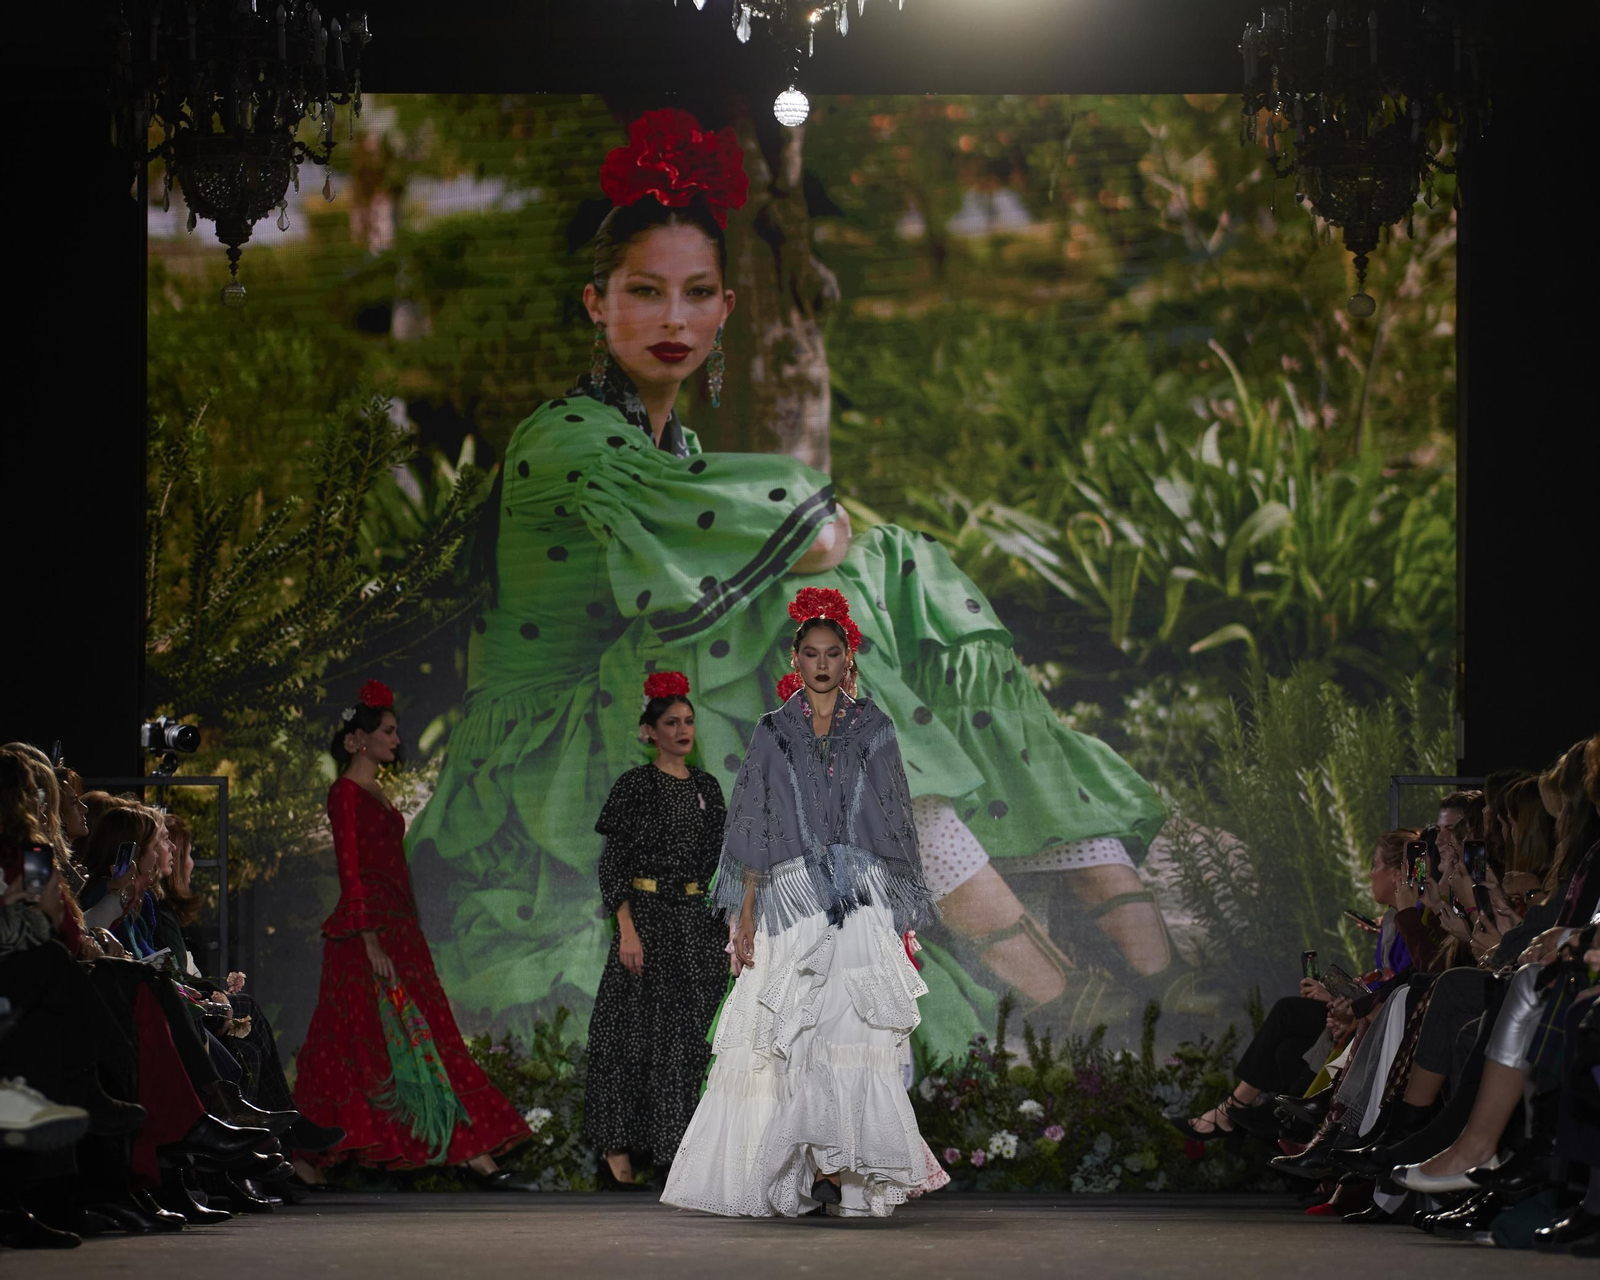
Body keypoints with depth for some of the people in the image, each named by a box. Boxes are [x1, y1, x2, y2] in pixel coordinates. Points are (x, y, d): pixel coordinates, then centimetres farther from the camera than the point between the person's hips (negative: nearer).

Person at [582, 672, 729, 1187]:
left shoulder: (706, 787, 11)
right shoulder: (635, 786, -4)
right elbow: (613, 863, -8)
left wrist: (729, 924, 10)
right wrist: (628, 929, -16)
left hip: (697, 920, 5)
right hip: (648, 914, -5)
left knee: (692, 1029, 4)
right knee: (639, 1028, -4)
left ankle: (679, 1141, 11)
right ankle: (619, 1143, 3)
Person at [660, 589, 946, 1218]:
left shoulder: (873, 729, 10)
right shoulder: (772, 733, 11)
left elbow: (894, 825, 9)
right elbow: (753, 831, 8)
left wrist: (900, 917, 3)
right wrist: (744, 915, 0)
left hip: (859, 905, -1)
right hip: (789, 902, 1)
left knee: (851, 1033, -12)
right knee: (784, 1037, -6)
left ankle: (847, 1170, -11)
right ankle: (799, 1177, -1)